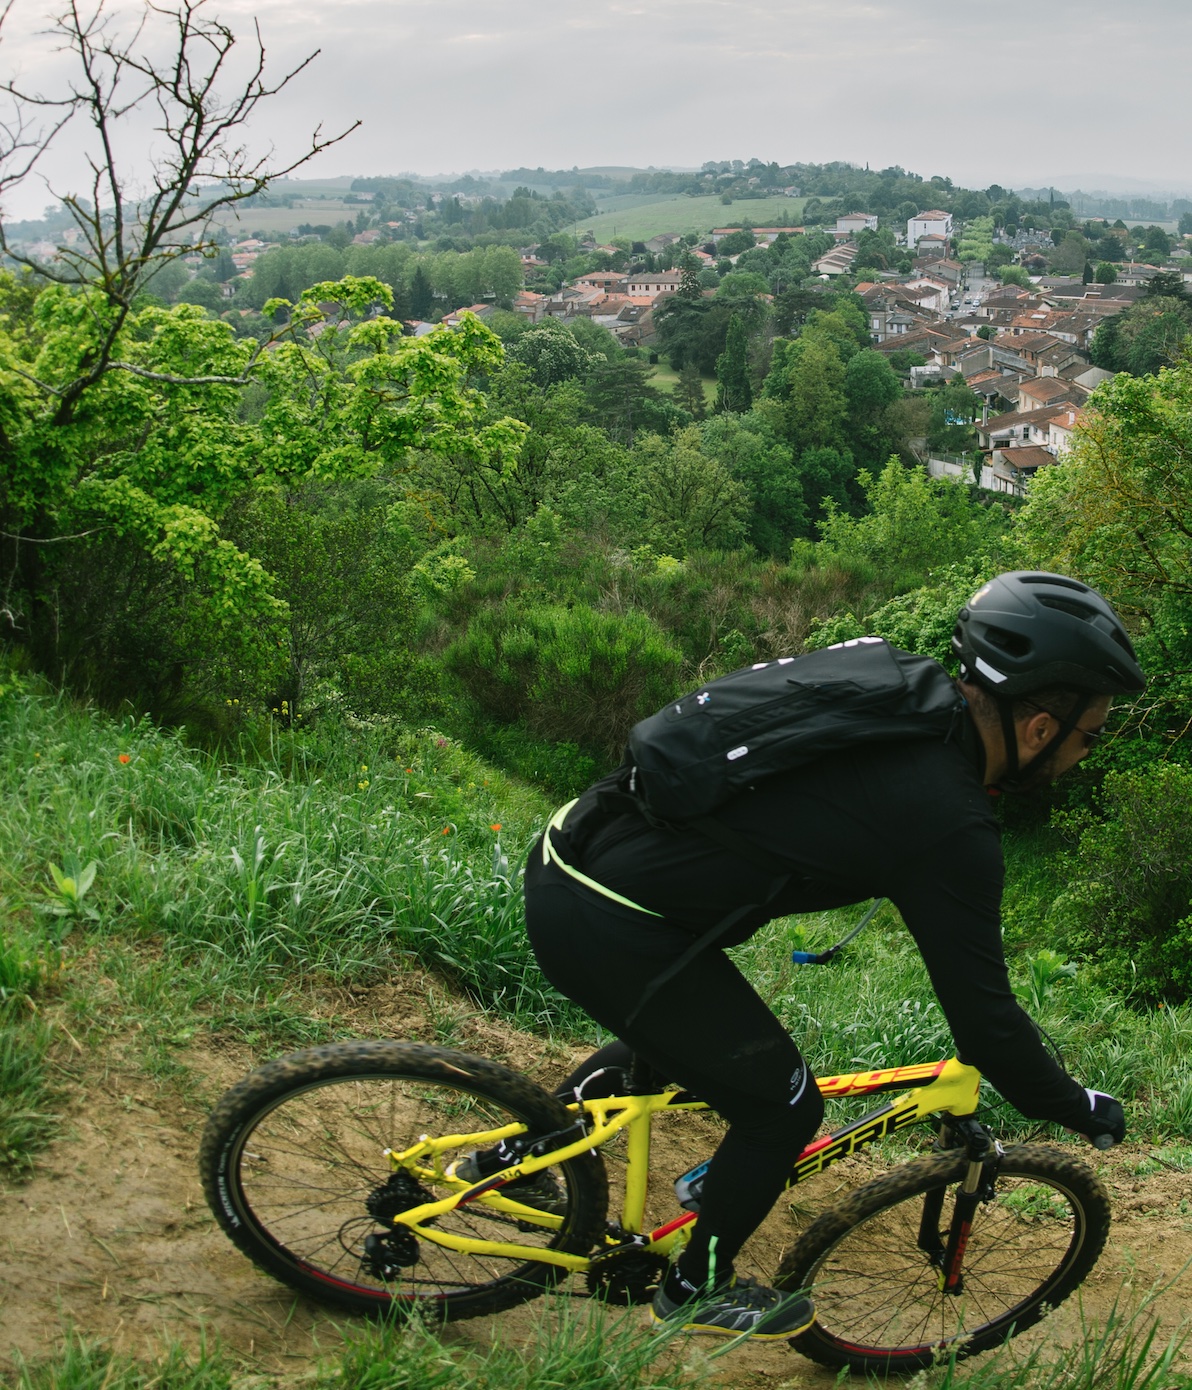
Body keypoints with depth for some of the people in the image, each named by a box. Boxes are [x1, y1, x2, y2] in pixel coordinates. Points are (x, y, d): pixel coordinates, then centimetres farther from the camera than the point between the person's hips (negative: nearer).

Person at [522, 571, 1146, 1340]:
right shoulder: (952, 822, -16)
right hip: (611, 930, -9)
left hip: (567, 856, 9)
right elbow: (984, 1015, -9)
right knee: (782, 1109, 9)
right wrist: (1082, 1110, 9)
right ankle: (697, 1291, 30)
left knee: (675, 1037, 33)